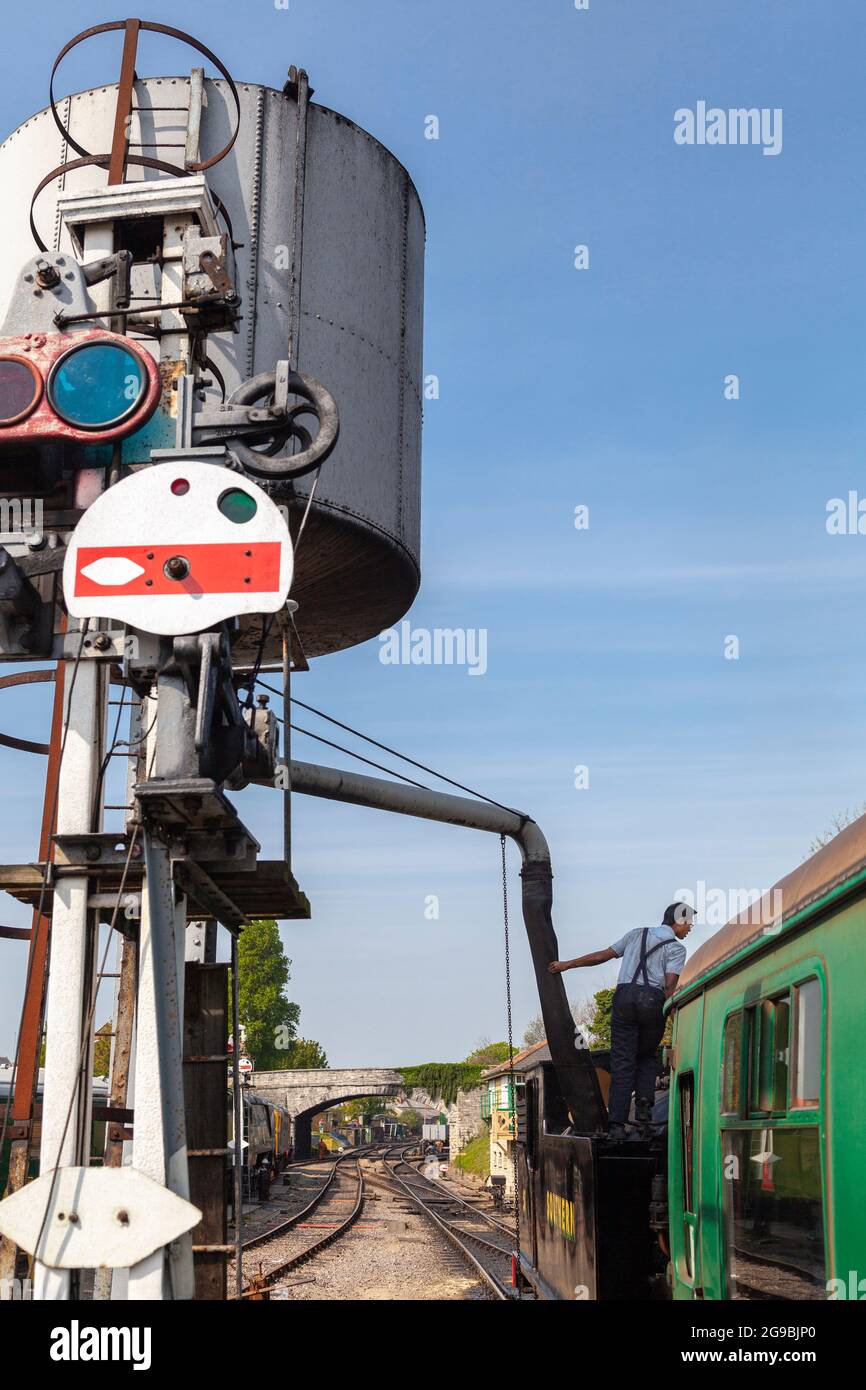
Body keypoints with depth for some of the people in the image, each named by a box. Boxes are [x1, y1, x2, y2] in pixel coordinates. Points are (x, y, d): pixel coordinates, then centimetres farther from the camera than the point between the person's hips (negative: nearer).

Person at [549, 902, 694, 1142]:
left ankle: (617, 1123, -9)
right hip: (652, 1000, -2)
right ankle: (644, 1102, -5)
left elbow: (603, 955, 21)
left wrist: (567, 964, 28)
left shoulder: (638, 933, 20)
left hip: (624, 995, 2)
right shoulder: (676, 948, 8)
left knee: (622, 1062, 0)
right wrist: (669, 1014, -1)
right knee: (647, 1057, 19)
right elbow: (670, 985, -5)